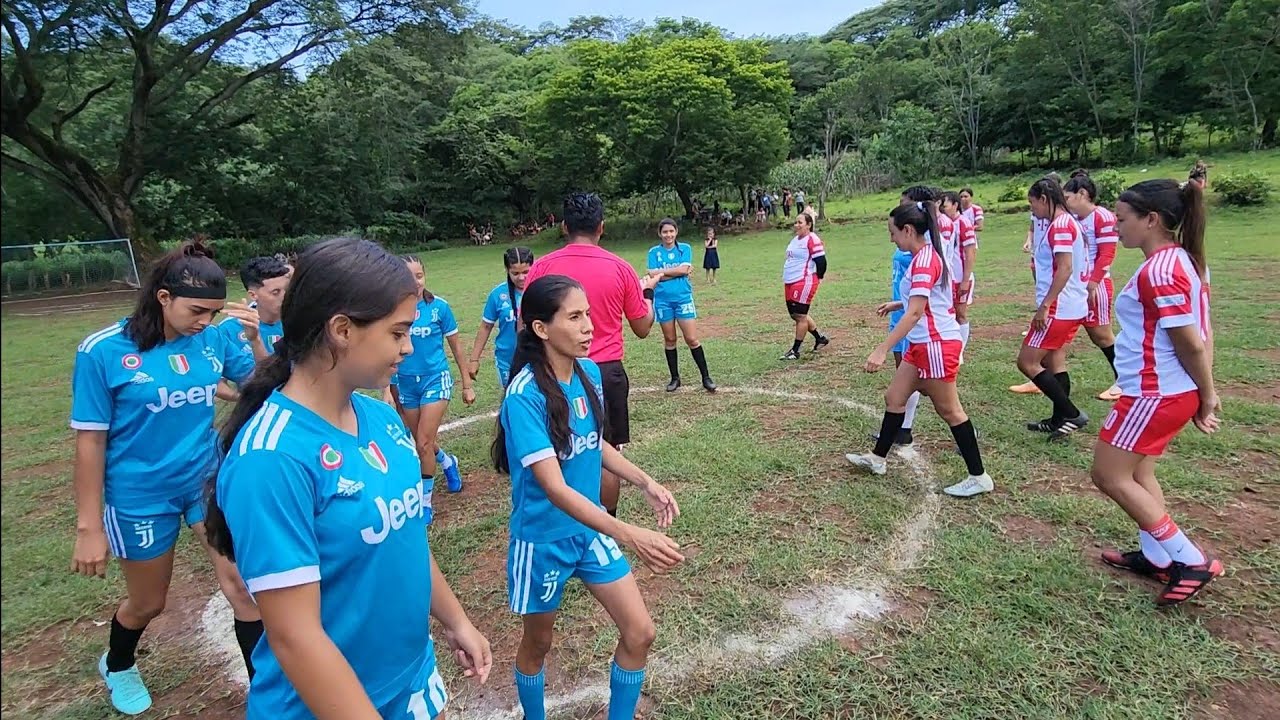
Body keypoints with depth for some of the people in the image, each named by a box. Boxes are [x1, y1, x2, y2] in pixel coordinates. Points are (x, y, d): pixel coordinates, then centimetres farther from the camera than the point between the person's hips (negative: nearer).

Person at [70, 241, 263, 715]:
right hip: (141, 496, -2)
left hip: (208, 479, 2)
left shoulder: (213, 338, -10)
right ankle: (117, 666, 52)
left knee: (242, 585, -3)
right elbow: (90, 442, -12)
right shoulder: (103, 351, -17)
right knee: (148, 603, 18)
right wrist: (89, 526, -8)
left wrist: (256, 339, -20)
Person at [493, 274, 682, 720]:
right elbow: (554, 488, -33)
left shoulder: (589, 372, -6)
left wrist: (645, 483, -2)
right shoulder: (524, 395, -27)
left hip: (590, 529, 6)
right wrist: (629, 535, -41)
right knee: (538, 644, 18)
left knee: (640, 633, 7)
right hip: (543, 539, -5)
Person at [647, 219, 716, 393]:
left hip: (683, 298, -1)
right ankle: (675, 378, 21)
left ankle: (706, 378, 5)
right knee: (669, 340, 9)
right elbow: (652, 275, -8)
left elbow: (683, 269, -11)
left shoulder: (685, 248, 4)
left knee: (692, 339, -3)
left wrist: (661, 271, -8)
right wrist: (677, 271, -11)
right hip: (663, 301, 1)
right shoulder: (654, 252, 4)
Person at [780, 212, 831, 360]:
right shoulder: (795, 239, 15)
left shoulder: (812, 240, -13)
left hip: (804, 283, -10)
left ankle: (795, 351, 5)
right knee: (795, 315, 16)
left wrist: (817, 278, -4)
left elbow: (821, 261, -15)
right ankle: (821, 338, 33)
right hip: (789, 283, 10)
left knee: (800, 316, -3)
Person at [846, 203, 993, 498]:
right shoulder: (926, 255, 10)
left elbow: (915, 313, -29)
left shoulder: (924, 260, -20)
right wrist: (897, 304, 25)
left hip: (937, 344, -10)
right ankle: (877, 458, 26)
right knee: (894, 398, 14)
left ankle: (978, 477, 13)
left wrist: (882, 350, -33)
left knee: (949, 410, 1)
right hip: (923, 344, 10)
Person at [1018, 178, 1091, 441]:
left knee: (1027, 362, -6)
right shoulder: (1068, 222, 15)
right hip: (1071, 308, 10)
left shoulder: (1060, 224, -15)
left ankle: (1072, 414, -3)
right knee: (1054, 362, 15)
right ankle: (1060, 420, 22)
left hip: (1058, 308, -10)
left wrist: (1044, 305, -23)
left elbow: (1065, 268, -23)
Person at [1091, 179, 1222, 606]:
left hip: (1154, 394, -10)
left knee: (1109, 475, 1)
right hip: (1175, 391, 10)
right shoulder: (1185, 259, 8)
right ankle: (1157, 557, 32)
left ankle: (1192, 561, 9)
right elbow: (1202, 334, 10)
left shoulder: (1159, 271, -23)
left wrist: (1207, 396, -6)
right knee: (1137, 472, 21)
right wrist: (1205, 394, 12)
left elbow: (1191, 345, -20)